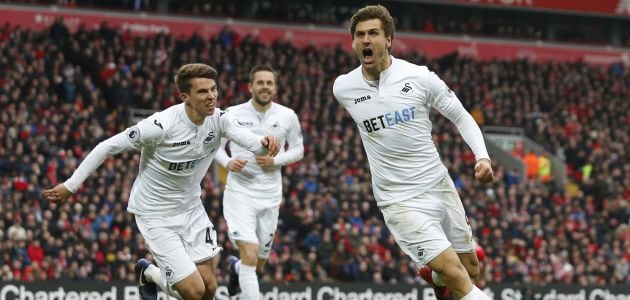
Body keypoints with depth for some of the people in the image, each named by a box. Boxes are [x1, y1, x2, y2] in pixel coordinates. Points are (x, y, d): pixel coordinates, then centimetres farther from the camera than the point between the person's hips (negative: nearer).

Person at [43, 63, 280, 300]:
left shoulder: (218, 119, -11)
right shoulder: (161, 125, -27)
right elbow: (108, 147, -20)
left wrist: (265, 143, -51)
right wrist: (71, 185, -17)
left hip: (191, 208, 6)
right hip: (156, 216, -6)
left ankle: (153, 273, 32)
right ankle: (148, 274, 23)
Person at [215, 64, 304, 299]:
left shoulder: (288, 116, 0)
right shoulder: (232, 114, -4)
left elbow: (298, 150, 9)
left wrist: (275, 160, -11)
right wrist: (228, 162, -13)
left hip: (270, 196, 3)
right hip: (240, 192, -3)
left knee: (258, 266, 15)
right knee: (250, 256, -20)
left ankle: (236, 268, 50)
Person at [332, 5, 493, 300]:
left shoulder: (420, 77, -8)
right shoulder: (342, 88, -5)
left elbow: (462, 117, 1)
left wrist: (482, 157, -16)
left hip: (440, 186, 2)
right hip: (400, 202, -2)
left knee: (471, 269, 15)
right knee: (456, 276, -20)